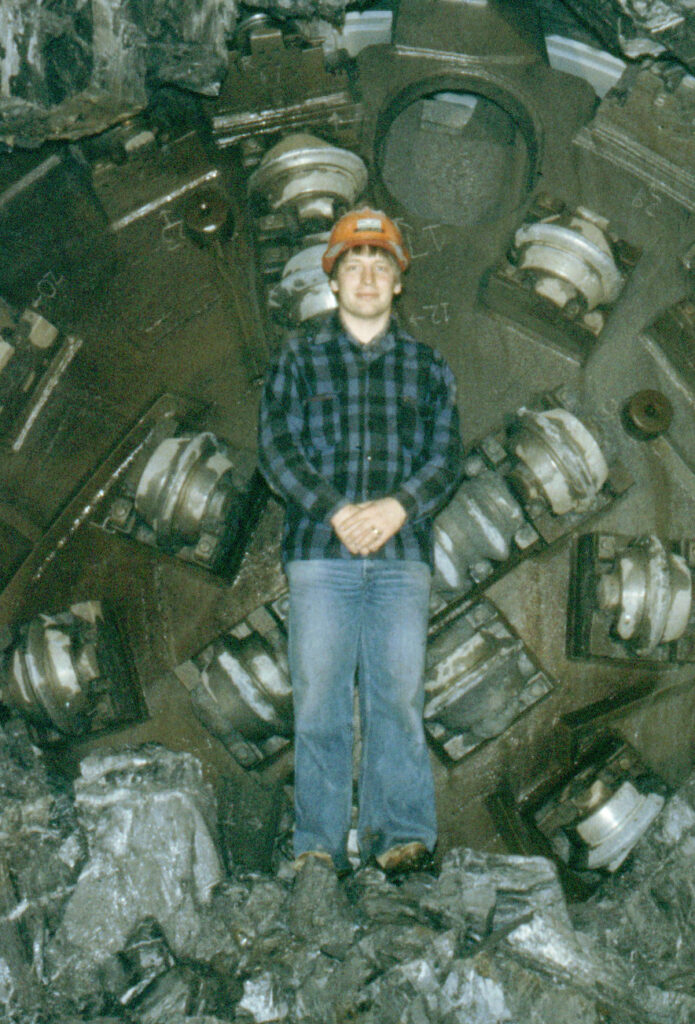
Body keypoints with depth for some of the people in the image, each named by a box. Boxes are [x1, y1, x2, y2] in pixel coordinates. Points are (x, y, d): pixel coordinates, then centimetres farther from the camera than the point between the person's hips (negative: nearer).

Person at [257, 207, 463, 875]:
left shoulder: (426, 366, 16)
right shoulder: (300, 357, 12)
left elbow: (446, 456, 7)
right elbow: (276, 448, 2)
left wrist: (398, 506, -12)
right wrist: (334, 510, -12)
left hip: (403, 553, 1)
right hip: (319, 551, -1)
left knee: (399, 696, -3)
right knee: (318, 701, -2)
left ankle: (399, 834, 4)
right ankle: (319, 845, 5)